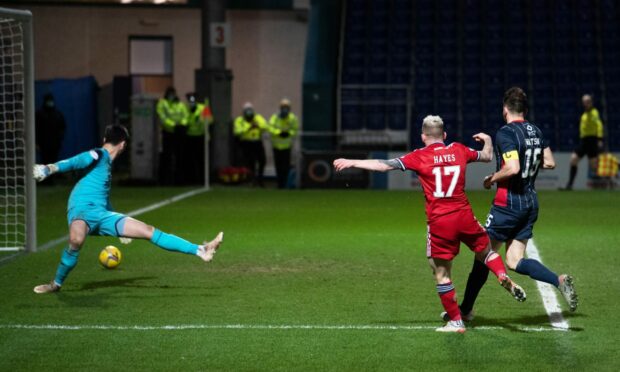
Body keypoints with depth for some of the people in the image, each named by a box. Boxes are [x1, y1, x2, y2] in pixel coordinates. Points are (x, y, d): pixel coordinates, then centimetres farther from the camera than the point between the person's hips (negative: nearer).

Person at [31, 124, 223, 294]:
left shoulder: (106, 162, 23)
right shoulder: (97, 156, -4)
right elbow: (75, 162, -21)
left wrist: (121, 228, 45)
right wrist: (50, 169, -40)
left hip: (102, 215, 8)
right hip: (82, 211, -8)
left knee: (148, 231, 2)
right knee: (77, 239, -41)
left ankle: (200, 250, 3)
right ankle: (56, 284, -19)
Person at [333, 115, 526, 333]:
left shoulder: (419, 157, -3)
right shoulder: (459, 150, 7)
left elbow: (384, 165, -6)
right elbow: (487, 156, 24)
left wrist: (351, 163, 0)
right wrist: (488, 140, 45)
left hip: (439, 222, -3)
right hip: (464, 217, 3)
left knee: (441, 273, 7)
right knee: (486, 251, 24)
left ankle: (455, 321, 9)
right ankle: (504, 277, -4)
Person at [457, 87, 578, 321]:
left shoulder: (505, 133, -15)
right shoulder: (536, 132, 8)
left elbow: (512, 168, -26)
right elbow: (550, 163, 14)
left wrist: (492, 179, -11)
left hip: (508, 203, -7)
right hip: (531, 203, 7)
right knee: (515, 261, 8)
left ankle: (465, 309, 13)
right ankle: (559, 281, -12)